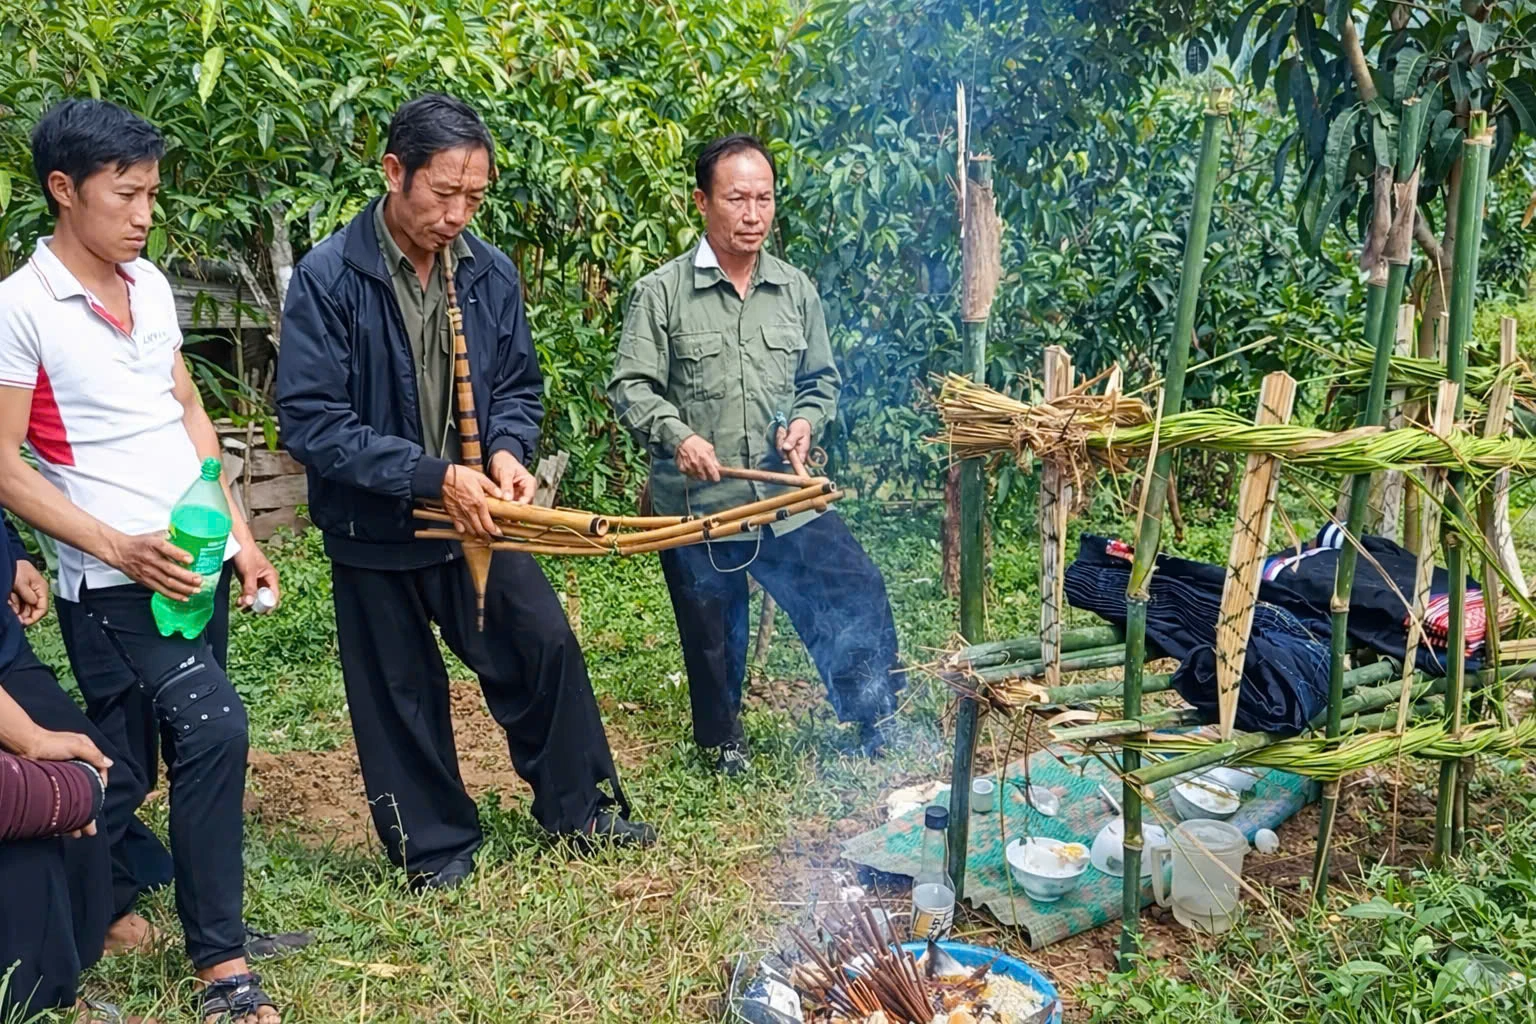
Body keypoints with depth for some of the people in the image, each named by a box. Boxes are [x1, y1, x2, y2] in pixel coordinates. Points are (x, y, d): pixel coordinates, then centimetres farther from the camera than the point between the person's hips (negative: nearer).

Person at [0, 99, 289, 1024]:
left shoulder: (150, 282, 9)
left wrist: (238, 531, 9)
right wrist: (118, 549, -17)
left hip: (198, 558, 6)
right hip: (117, 575, -6)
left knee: (135, 748, 14)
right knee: (214, 726, -18)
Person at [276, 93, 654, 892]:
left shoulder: (490, 272, -4)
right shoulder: (327, 280, -18)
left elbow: (517, 385, 8)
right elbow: (312, 423, -21)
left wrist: (507, 452, -13)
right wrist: (433, 476, -26)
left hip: (476, 518, 4)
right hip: (374, 531, -3)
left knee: (546, 647, 8)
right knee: (401, 695, 10)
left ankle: (579, 806, 30)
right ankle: (435, 846, 31)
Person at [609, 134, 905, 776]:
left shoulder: (796, 291, 6)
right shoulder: (662, 293, -7)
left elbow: (821, 380, 16)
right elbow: (631, 387, -8)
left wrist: (807, 421, -5)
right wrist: (677, 434, -24)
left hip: (787, 500, 3)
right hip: (695, 506, -3)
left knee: (857, 593, 0)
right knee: (713, 638, 12)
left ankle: (874, 726, 21)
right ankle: (723, 742, 38)